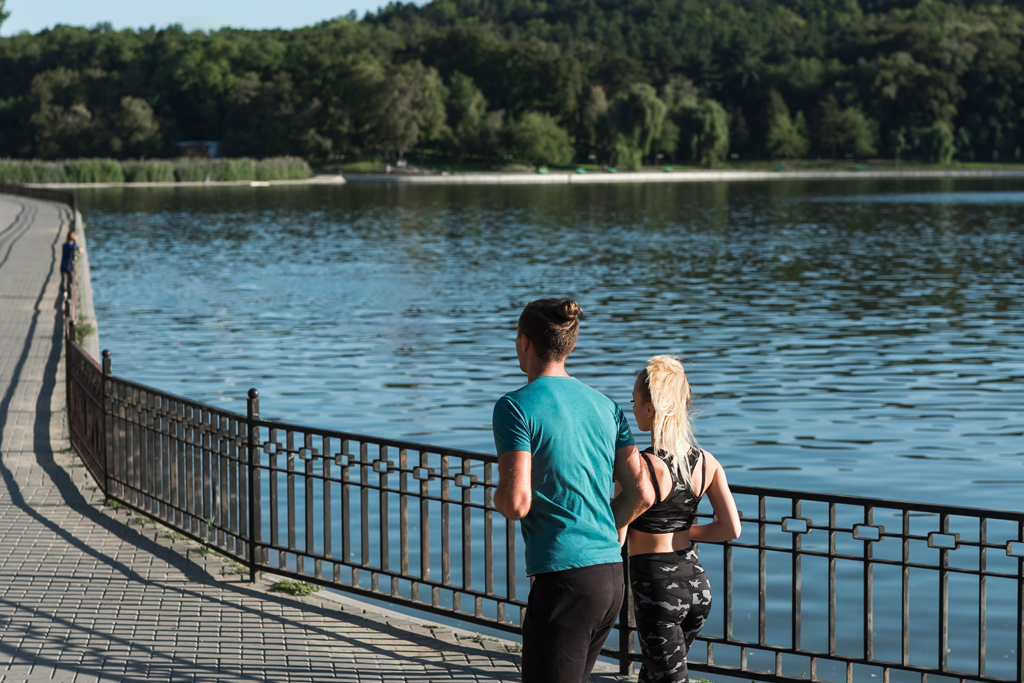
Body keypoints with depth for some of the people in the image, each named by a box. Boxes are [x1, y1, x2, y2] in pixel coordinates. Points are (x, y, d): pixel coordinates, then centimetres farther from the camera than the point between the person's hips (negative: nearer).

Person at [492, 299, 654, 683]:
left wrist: (498, 498, 6)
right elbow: (641, 495, 10)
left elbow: (516, 504, -16)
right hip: (612, 577, 8)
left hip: (564, 578, -7)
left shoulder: (516, 406, -8)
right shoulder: (605, 406, 13)